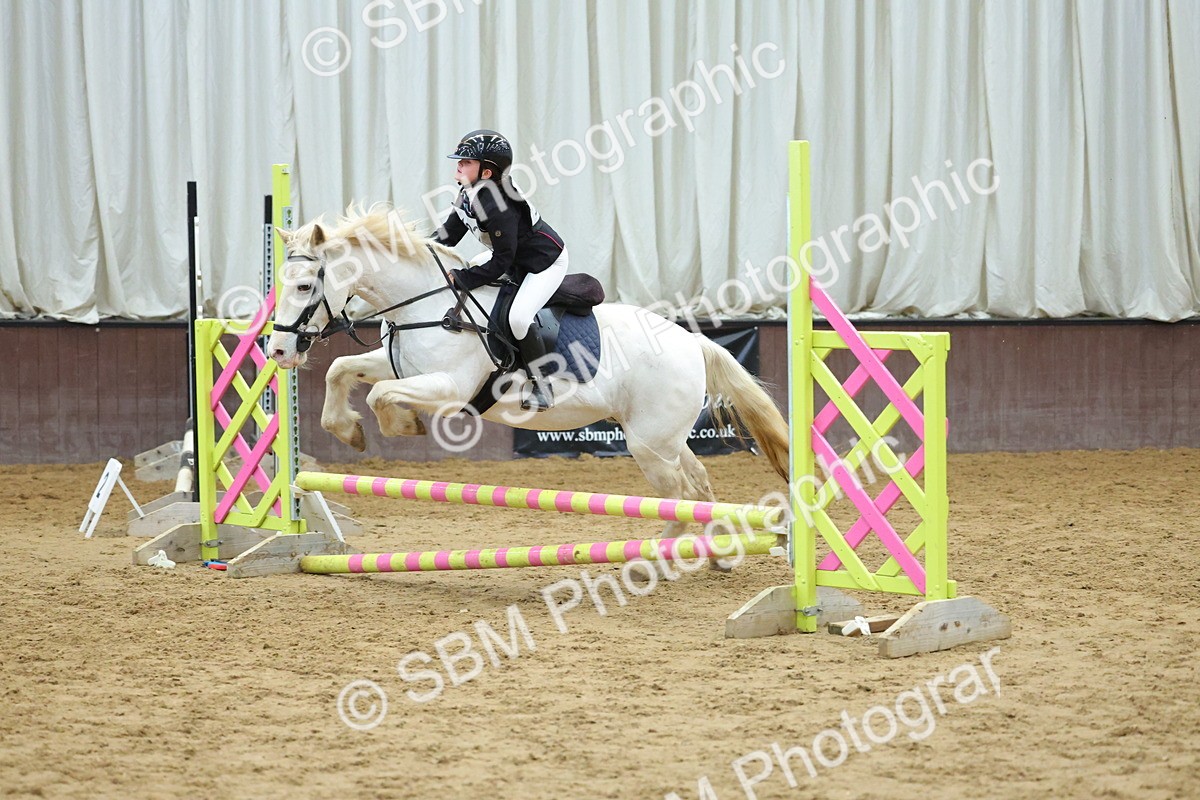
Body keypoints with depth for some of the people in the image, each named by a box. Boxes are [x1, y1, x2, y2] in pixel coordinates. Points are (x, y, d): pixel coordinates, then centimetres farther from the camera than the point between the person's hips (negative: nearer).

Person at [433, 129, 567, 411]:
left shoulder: (498, 207, -34)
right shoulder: (468, 195, -4)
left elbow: (501, 262, -29)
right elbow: (447, 235, 3)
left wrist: (460, 279, -30)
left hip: (547, 262, -11)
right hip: (517, 257, 11)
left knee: (519, 316, -26)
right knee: (470, 268, 14)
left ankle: (541, 387, -12)